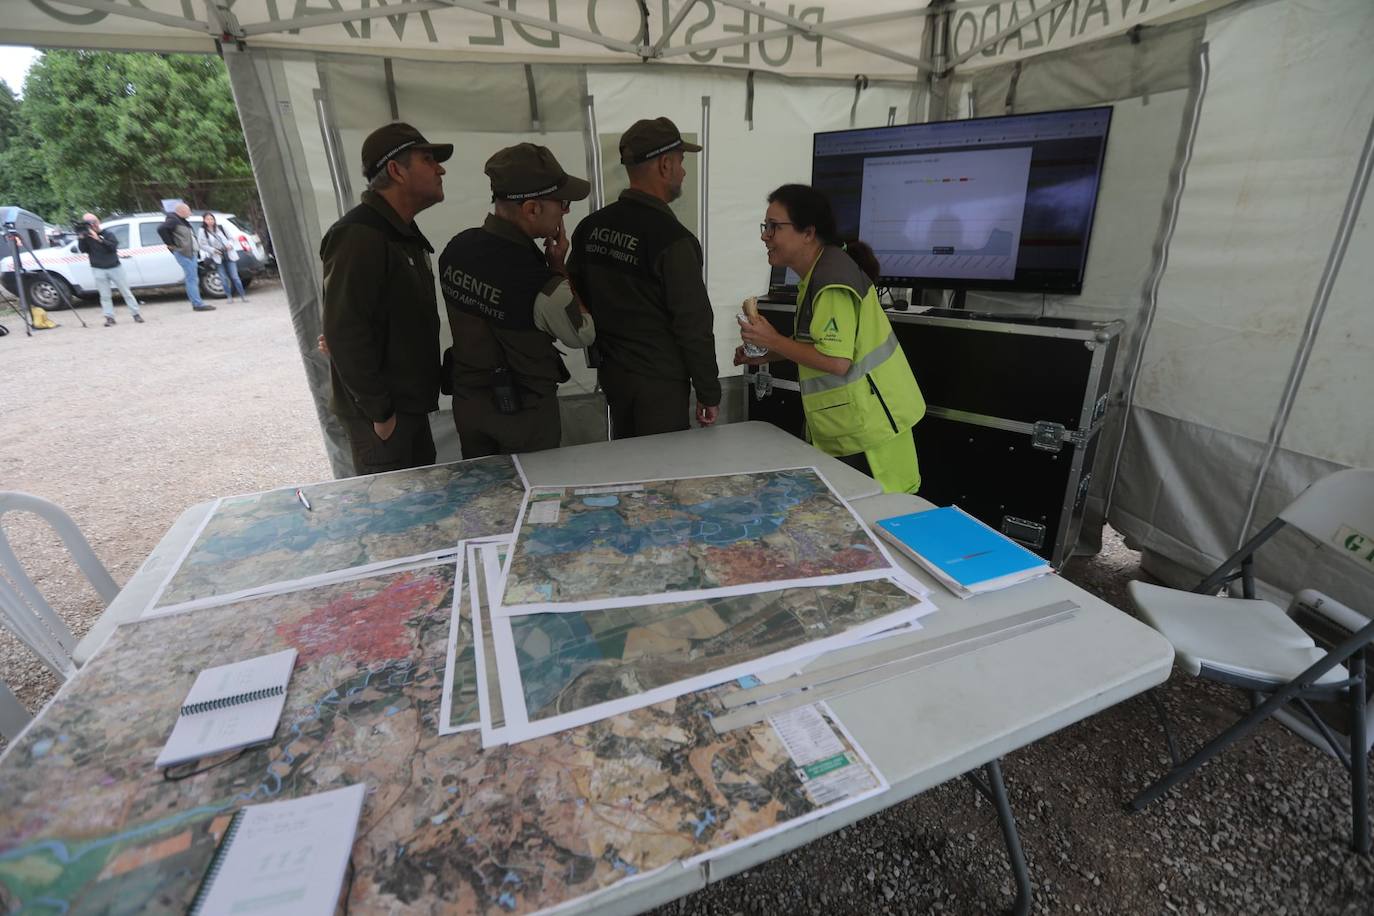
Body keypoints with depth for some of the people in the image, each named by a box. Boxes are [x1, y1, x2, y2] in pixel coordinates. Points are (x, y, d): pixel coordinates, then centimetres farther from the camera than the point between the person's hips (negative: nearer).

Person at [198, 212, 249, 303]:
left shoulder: (220, 228, 5)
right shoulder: (203, 231, -2)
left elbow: (229, 238, 13)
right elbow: (203, 245, -3)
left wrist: (230, 245, -7)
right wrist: (213, 250, -16)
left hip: (229, 255, 1)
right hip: (218, 258, -1)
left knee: (234, 276, 0)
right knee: (224, 278, 1)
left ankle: (243, 295, 5)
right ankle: (229, 297, 9)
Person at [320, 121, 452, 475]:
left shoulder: (405, 234, 13)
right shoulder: (358, 236, -18)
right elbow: (345, 334, -23)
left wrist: (409, 403, 11)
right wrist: (379, 411, -20)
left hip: (410, 403, 9)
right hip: (380, 413, -9)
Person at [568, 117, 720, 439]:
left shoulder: (589, 228, 1)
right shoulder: (672, 238, -19)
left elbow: (579, 302, 10)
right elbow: (694, 325, -17)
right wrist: (709, 394, -8)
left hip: (611, 375, 7)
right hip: (660, 384, -7)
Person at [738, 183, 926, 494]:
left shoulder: (831, 279, -19)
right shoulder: (818, 271, 11)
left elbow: (836, 361, -24)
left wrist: (773, 340, -15)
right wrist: (765, 356, 11)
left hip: (867, 429, -10)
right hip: (849, 425, 10)